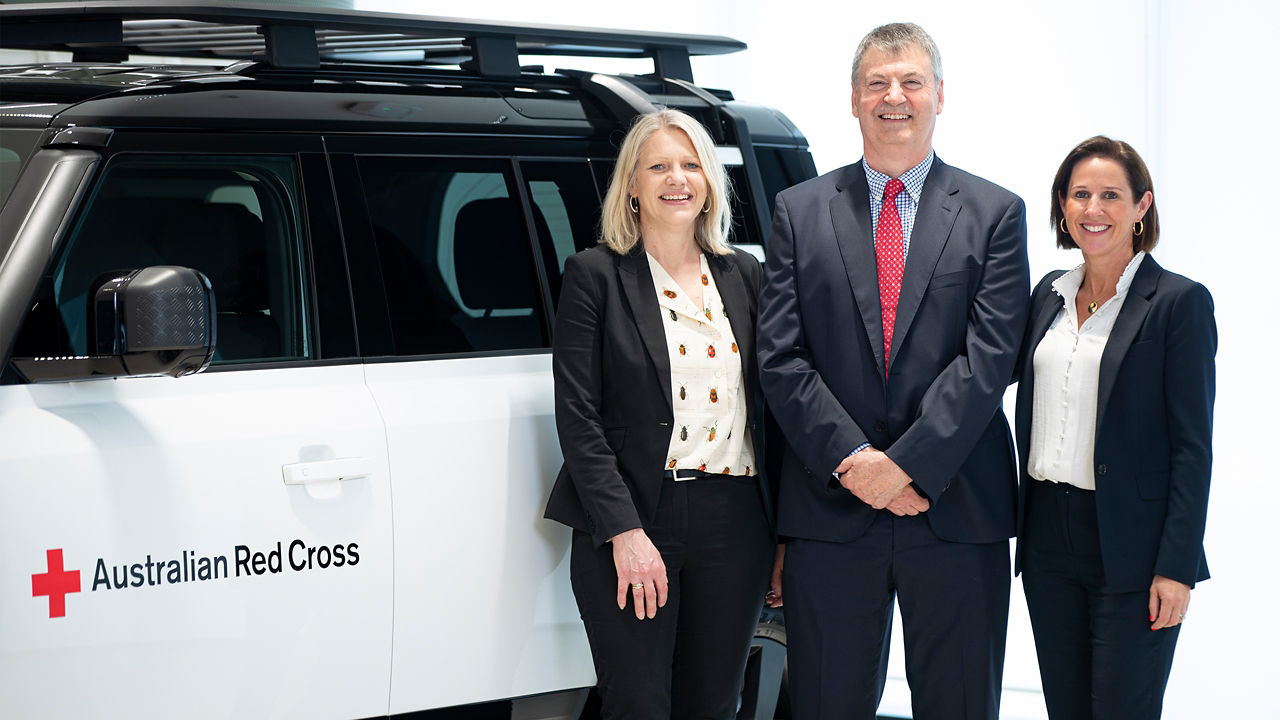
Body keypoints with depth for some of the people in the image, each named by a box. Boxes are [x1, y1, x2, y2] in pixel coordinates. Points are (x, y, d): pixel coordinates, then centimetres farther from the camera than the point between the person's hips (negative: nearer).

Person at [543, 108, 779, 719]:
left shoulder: (743, 275, 12)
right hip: (630, 524, -4)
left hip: (735, 526, 4)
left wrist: (781, 531, 6)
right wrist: (624, 532, -15)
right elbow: (578, 416, -6)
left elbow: (769, 408, 13)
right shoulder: (595, 274, -1)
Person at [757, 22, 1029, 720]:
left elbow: (988, 356, -5)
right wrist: (851, 460, -11)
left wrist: (907, 465, -14)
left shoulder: (994, 213, 5)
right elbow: (780, 357, 1)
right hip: (829, 511, 1)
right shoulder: (800, 210, 9)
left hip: (957, 509, 0)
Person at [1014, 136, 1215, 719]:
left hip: (1128, 546, -5)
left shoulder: (1179, 302, -6)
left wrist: (1177, 567, -14)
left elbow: (1192, 447, -9)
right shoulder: (1049, 294, 11)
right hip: (1049, 538, 6)